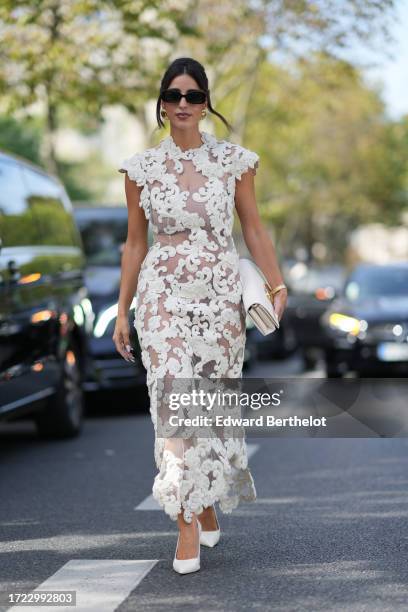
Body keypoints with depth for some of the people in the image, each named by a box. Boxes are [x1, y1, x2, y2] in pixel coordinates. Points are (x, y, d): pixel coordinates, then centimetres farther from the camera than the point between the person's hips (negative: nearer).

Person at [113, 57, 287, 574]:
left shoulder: (233, 160, 2)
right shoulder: (141, 167, 3)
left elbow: (252, 228, 8)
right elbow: (135, 243, 9)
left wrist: (276, 284, -3)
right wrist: (122, 311, 8)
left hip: (221, 294, 1)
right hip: (163, 295, 0)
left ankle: (208, 500, 31)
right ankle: (188, 523, -3)